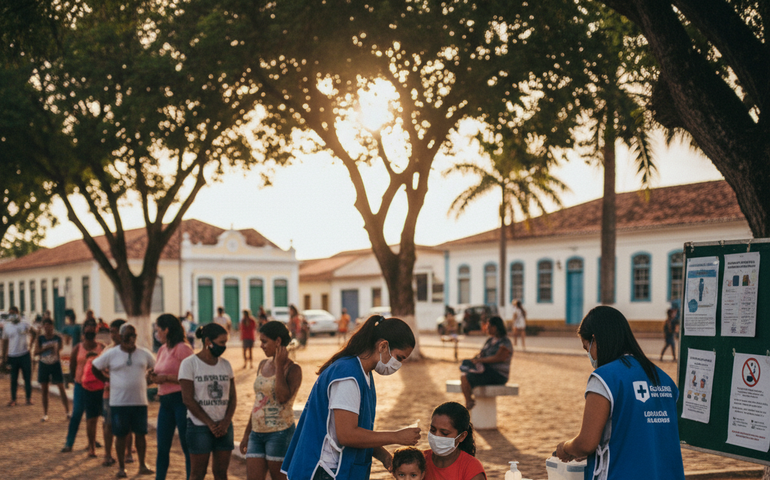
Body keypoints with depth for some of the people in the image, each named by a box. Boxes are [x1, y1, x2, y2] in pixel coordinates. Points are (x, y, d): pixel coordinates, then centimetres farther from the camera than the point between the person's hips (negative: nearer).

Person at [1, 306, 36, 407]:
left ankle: (29, 398, 12)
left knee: (27, 377, 3)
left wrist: (31, 344, 1)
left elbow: (34, 333, 13)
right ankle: (13, 399, 13)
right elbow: (5, 342, 8)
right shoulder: (6, 326, 3)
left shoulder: (25, 324, -2)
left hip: (25, 355, -1)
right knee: (13, 379, 5)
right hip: (12, 356, 1)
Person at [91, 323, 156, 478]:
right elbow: (95, 368, 7)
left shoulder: (145, 354, 2)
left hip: (140, 401, 2)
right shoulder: (111, 354, -3)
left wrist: (146, 379, 6)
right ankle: (121, 467, 16)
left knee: (140, 433, 6)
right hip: (119, 402, -1)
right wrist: (107, 380, 3)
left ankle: (142, 465, 17)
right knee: (120, 435, 5)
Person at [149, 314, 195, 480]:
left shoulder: (183, 348, -11)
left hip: (180, 399, -9)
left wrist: (166, 377, -17)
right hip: (165, 401, 9)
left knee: (187, 447, -2)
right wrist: (153, 376, 3)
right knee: (162, 448, 12)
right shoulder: (162, 350, 15)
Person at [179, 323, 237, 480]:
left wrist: (226, 422, -8)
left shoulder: (225, 364, 9)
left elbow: (232, 397, 8)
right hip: (199, 426, -5)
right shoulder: (189, 364, -6)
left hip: (224, 426, 5)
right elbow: (188, 399, -10)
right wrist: (210, 424, -12)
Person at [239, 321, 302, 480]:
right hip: (257, 433, 7)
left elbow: (283, 397, -25)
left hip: (280, 433, -7)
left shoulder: (293, 369, -7)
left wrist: (279, 366, -17)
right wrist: (246, 434, 20)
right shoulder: (263, 365, 13)